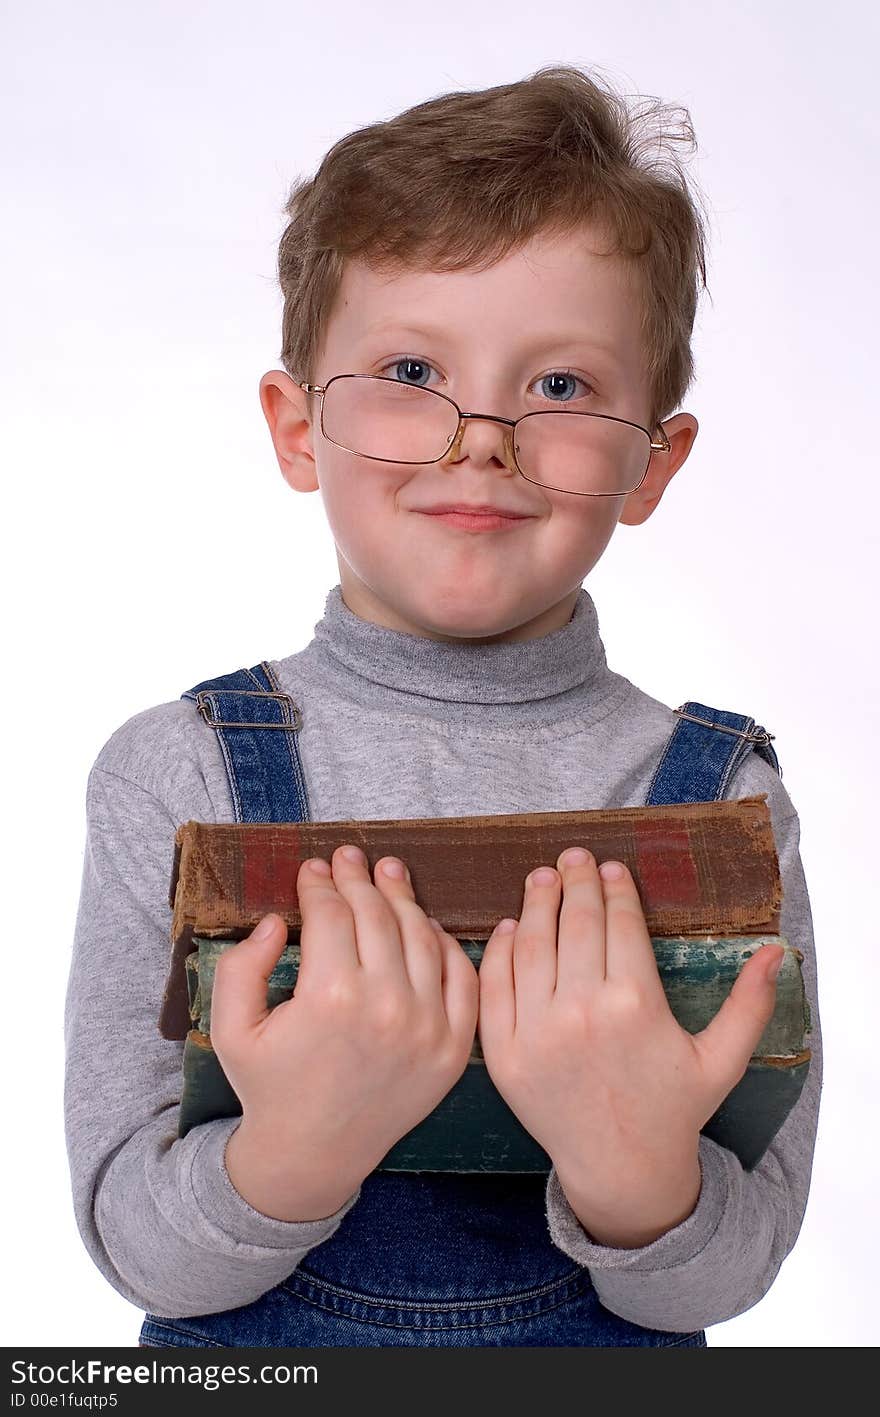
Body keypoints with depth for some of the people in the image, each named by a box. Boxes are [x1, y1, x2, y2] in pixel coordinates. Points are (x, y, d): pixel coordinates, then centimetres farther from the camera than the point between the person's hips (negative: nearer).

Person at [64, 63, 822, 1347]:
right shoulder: (180, 776, -16)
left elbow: (727, 1277, -14)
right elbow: (138, 1251, -16)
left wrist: (640, 1171, -34)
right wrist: (294, 1145, -34)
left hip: (604, 1353, 1)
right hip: (249, 1349, 0)